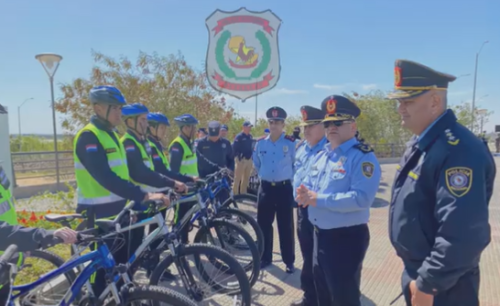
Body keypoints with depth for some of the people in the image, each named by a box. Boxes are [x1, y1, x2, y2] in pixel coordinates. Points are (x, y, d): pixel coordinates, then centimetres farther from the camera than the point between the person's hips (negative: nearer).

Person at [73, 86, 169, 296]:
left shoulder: (111, 135, 12)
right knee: (104, 267, 4)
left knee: (122, 263, 18)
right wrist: (144, 195, -33)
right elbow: (106, 178, -29)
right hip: (99, 214, -8)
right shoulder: (88, 136, -17)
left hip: (118, 210, 9)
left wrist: (137, 202, 10)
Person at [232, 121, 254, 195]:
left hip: (249, 160, 7)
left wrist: (251, 156, 13)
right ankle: (235, 194, 3)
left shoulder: (250, 136, 12)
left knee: (246, 178, 14)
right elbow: (234, 148, -12)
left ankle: (243, 193, 25)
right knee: (237, 178, -4)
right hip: (241, 159, -7)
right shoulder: (239, 136, -9)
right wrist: (237, 157, -15)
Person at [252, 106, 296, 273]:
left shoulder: (291, 143, -9)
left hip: (284, 188, -3)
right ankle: (265, 258, 26)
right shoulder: (260, 143, 1)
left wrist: (287, 178, 6)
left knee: (286, 226, 5)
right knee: (263, 224, 10)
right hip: (265, 188, 3)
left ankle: (289, 261, 19)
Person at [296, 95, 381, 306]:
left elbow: (361, 198, -29)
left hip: (347, 238, -8)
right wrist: (304, 195, -10)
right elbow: (306, 185, 14)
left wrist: (319, 199, -26)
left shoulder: (363, 157, -17)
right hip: (320, 234, 8)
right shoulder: (320, 155, 10)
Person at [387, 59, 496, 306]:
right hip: (416, 271, 8)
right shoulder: (420, 142, 5)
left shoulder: (458, 150, -27)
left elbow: (461, 234, -30)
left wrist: (428, 284, -21)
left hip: (442, 286, -8)